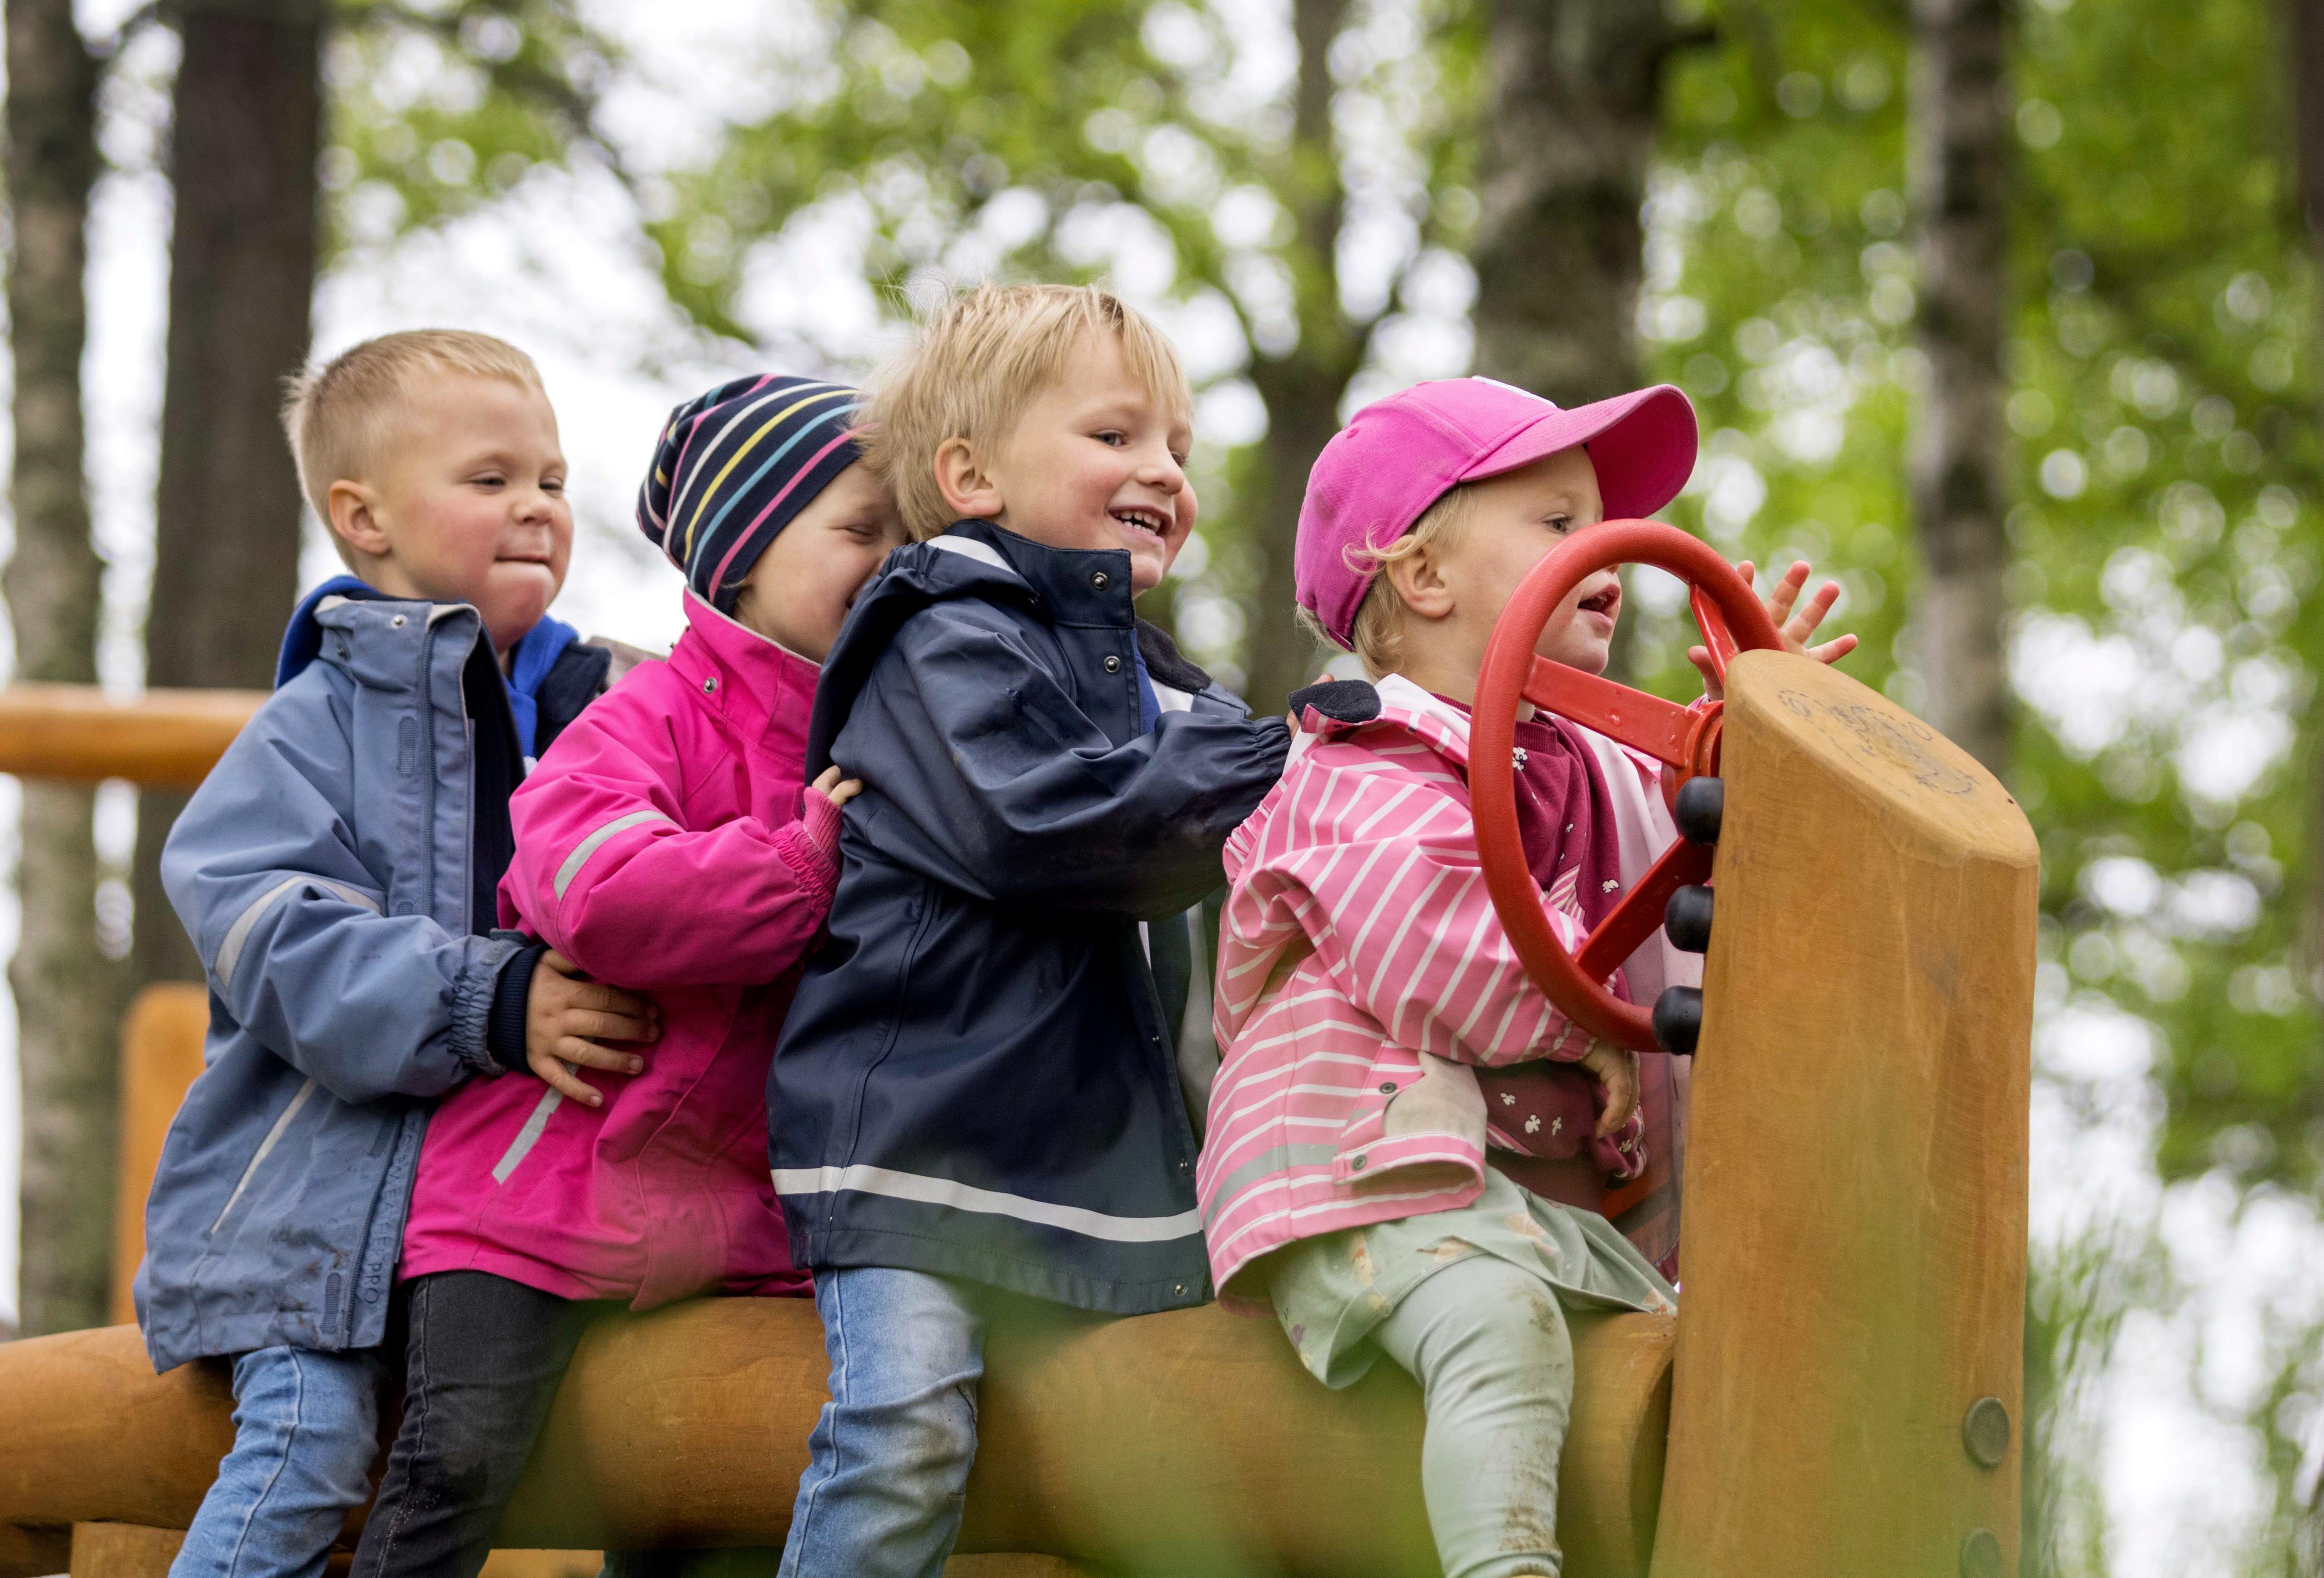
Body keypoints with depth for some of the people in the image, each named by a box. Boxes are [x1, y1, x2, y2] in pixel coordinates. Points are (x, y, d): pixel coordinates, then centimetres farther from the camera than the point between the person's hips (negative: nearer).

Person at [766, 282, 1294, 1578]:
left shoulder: (1153, 680, 22)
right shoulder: (950, 642, -7)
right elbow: (1029, 820, -24)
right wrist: (1265, 769, -18)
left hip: (1090, 1120, 8)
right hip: (916, 1117, -8)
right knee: (907, 1428, -21)